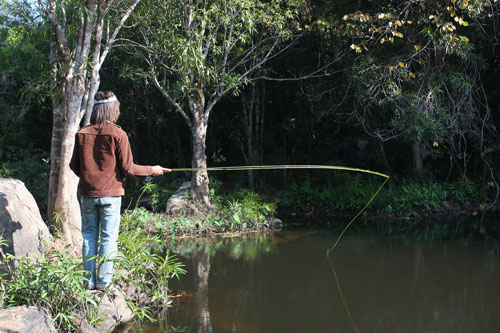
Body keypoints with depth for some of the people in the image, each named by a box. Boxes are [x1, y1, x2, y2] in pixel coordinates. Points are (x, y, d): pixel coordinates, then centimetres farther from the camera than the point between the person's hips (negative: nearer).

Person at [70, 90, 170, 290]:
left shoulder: (82, 134, 2)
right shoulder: (117, 134, -9)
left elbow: (74, 165, 7)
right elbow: (127, 168, -9)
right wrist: (152, 170, 5)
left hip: (87, 193, 4)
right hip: (110, 193, -3)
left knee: (89, 236, 11)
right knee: (109, 238, 3)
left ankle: (89, 281, 13)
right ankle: (104, 281, 4)